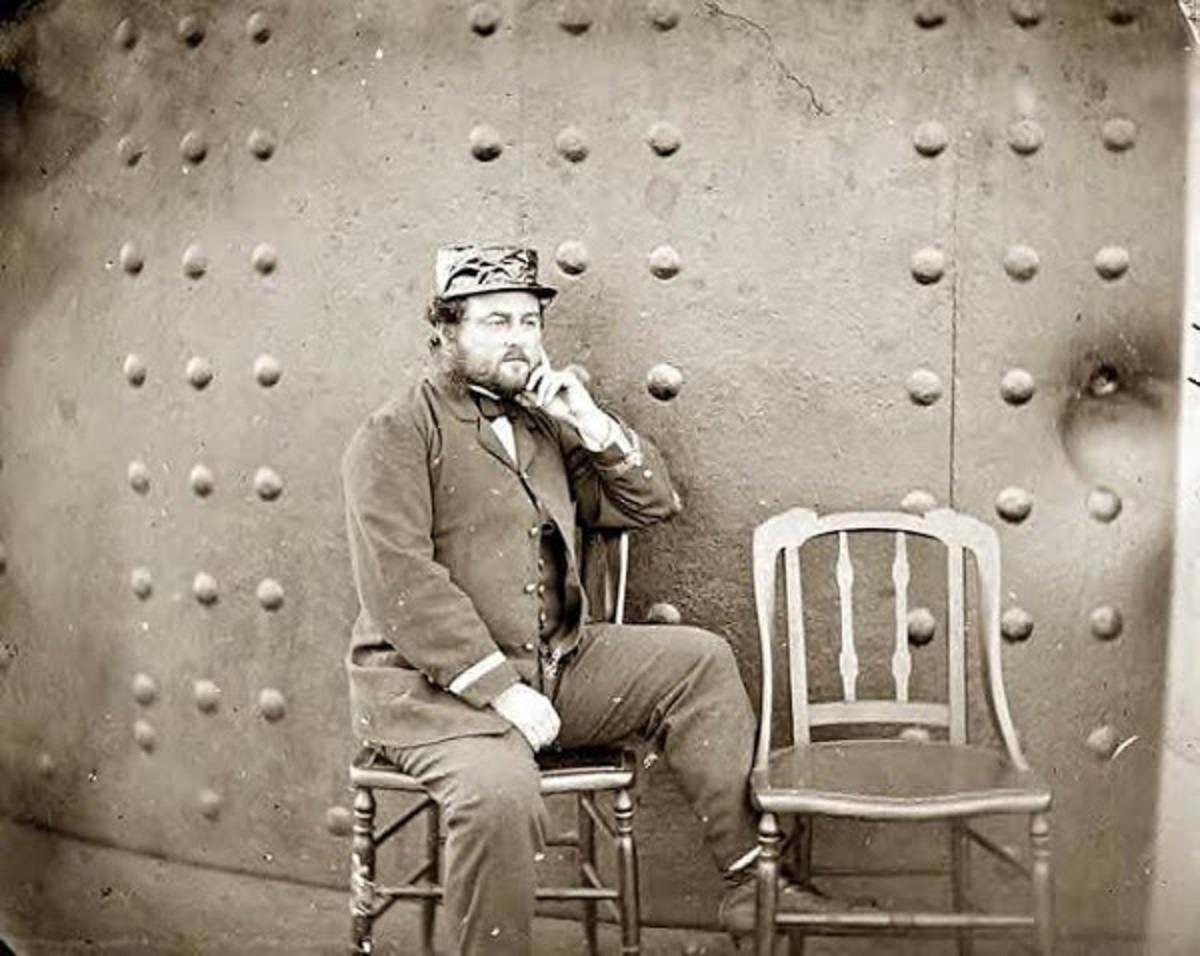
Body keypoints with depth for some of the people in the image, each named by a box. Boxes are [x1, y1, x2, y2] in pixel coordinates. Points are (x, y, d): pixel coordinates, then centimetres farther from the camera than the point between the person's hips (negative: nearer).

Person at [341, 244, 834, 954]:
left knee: (700, 660, -4)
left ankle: (748, 876, 0)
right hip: (433, 684, -7)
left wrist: (591, 422, 0)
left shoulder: (542, 427, 16)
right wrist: (502, 689, -23)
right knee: (501, 795, -35)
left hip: (556, 663, 7)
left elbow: (654, 503, 16)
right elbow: (402, 583, -17)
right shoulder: (397, 435, -6)